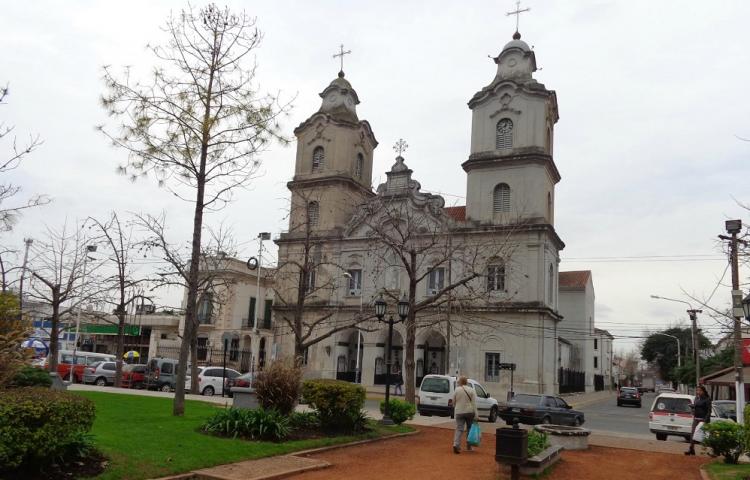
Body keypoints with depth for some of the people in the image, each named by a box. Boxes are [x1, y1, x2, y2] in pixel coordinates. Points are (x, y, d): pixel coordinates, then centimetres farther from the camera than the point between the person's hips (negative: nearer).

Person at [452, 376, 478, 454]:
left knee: (459, 429, -2)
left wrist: (455, 409, 26)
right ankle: (468, 446, 21)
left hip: (459, 412, 0)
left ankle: (456, 444, -20)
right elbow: (474, 403, -7)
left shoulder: (456, 390, -1)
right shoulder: (471, 390, -2)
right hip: (469, 412, 0)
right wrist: (476, 415, -8)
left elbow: (453, 402, 7)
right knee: (469, 429, 15)